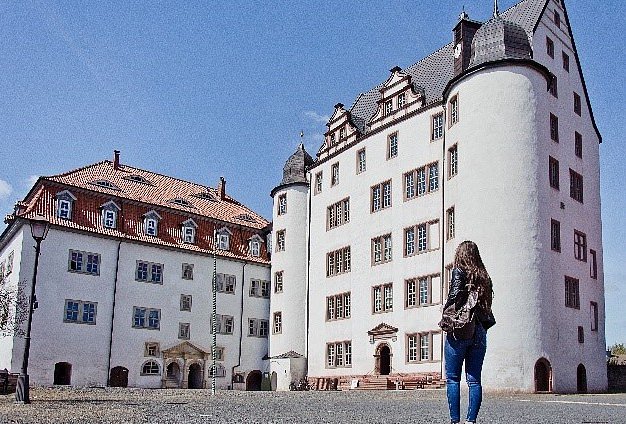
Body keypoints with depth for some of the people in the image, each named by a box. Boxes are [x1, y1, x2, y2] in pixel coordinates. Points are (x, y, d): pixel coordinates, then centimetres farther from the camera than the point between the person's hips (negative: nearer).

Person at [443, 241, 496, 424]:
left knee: (452, 377, 0)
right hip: (479, 330, 5)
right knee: (474, 379, 6)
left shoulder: (459, 271, -3)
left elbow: (455, 294, -15)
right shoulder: (484, 276, 13)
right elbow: (487, 303, 9)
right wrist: (483, 323, 13)